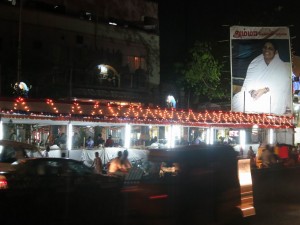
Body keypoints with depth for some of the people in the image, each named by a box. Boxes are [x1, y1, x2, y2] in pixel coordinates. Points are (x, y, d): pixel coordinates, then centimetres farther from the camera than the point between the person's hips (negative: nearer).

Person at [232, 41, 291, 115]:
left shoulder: (282, 67, 0)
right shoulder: (255, 63, 9)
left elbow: (283, 85, -9)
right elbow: (248, 81, 2)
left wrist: (265, 90, -23)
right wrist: (252, 91, -20)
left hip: (274, 97, -2)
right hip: (253, 94, 2)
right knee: (239, 100, -25)